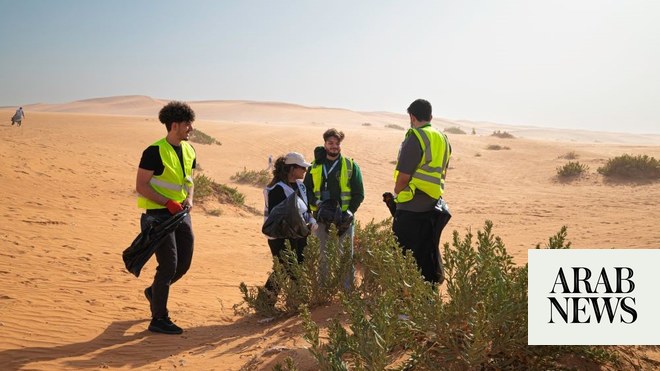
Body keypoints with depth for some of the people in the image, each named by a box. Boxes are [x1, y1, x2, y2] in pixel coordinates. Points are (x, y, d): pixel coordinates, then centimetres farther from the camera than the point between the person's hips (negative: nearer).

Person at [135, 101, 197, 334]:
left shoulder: (189, 151, 9)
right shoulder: (155, 152, -15)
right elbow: (141, 186, -15)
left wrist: (189, 199, 0)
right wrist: (168, 203, -22)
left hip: (180, 213, 8)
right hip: (158, 215, -8)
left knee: (184, 263, 11)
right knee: (168, 265, -8)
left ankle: (154, 292, 38)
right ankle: (158, 319, 6)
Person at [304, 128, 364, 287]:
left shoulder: (351, 166, 2)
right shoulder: (315, 167, 8)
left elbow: (359, 194, 1)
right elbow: (307, 190, 10)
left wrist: (348, 213, -10)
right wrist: (317, 205, -8)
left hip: (344, 220, -2)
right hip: (322, 220, 2)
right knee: (322, 257, 9)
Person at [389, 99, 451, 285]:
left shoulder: (415, 138, -14)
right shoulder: (443, 139, 12)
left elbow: (403, 176, -16)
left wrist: (396, 195, 2)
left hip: (412, 208, -8)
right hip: (433, 205, 8)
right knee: (428, 254, 15)